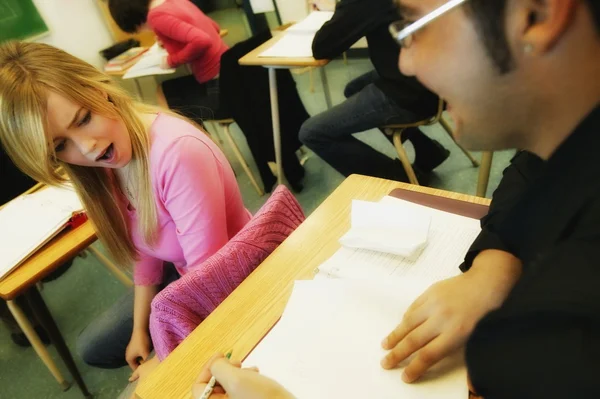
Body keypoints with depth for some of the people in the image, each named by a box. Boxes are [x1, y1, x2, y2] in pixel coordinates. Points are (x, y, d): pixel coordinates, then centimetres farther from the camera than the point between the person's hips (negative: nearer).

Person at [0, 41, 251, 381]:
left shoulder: (178, 152, -36)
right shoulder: (100, 167, -9)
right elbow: (145, 250, 2)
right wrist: (140, 330, 2)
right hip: (185, 277, 8)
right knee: (95, 348, 17)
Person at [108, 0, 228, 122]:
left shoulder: (157, 15, -16)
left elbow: (202, 41, -29)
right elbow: (214, 27, 17)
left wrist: (171, 61, -12)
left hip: (217, 84, -9)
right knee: (164, 90, 21)